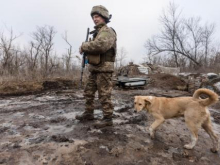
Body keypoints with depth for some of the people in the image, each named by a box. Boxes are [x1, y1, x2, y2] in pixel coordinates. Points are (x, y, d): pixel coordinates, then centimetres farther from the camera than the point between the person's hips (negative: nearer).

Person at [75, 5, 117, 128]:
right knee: (89, 92, 15)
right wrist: (86, 49, -1)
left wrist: (84, 46, -16)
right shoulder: (98, 32, 22)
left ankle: (108, 119, 7)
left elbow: (101, 45, -29)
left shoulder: (108, 31, -9)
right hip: (95, 69, 10)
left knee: (104, 95, -5)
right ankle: (89, 113, 29)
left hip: (104, 69, -10)